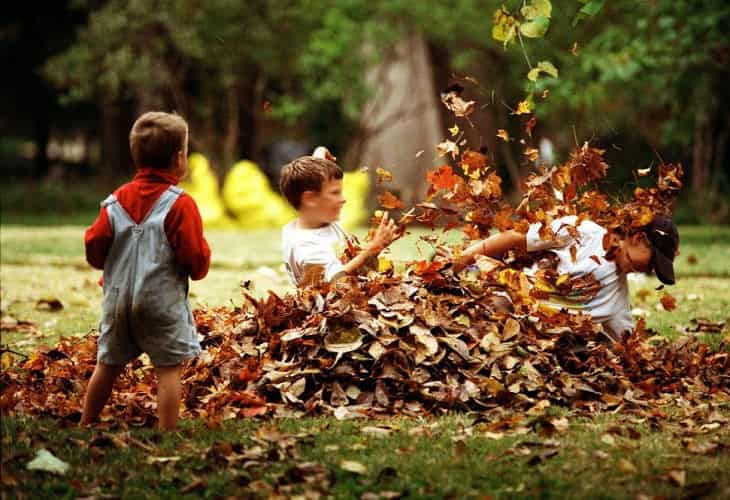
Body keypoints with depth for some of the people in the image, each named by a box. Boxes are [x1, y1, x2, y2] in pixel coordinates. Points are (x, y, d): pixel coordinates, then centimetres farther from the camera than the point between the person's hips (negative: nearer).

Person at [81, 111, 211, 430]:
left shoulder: (116, 200, 3)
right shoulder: (180, 204, -11)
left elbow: (94, 248, 3)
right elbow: (196, 258, -13)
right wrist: (200, 267, 9)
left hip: (118, 298, 6)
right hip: (162, 300, -5)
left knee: (108, 364, 17)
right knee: (168, 368, -1)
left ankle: (85, 426, 28)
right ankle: (167, 433, -4)